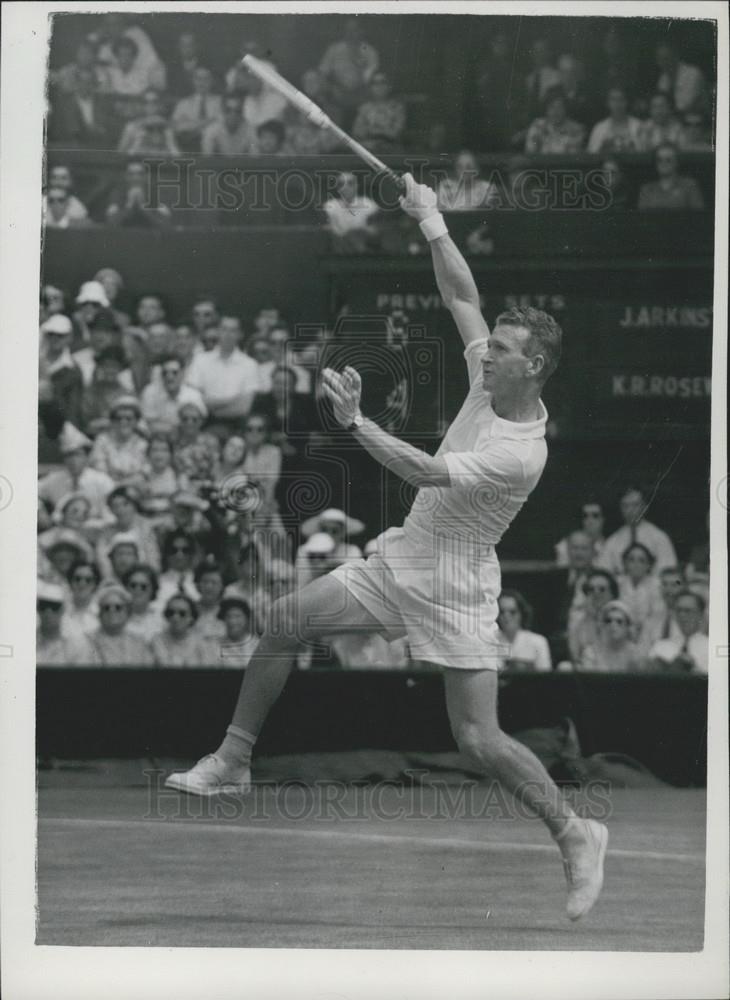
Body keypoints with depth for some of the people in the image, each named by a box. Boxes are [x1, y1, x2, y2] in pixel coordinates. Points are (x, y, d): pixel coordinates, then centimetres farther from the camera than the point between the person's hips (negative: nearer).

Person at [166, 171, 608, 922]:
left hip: (454, 590, -8)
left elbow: (427, 473, -32)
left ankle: (576, 836, 6)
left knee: (480, 743, -13)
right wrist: (432, 224, -2)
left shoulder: (521, 454, -26)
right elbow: (461, 294, 5)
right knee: (285, 622, 3)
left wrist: (356, 422, -37)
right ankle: (233, 762, 15)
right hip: (402, 557, 8)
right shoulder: (489, 381, -3)